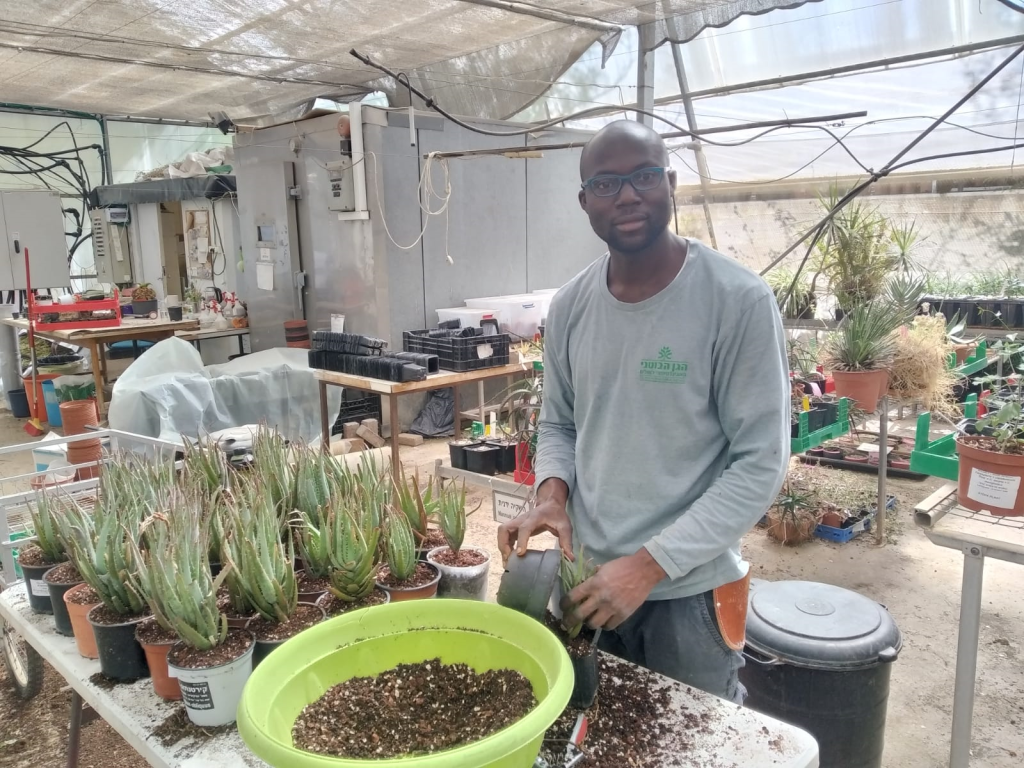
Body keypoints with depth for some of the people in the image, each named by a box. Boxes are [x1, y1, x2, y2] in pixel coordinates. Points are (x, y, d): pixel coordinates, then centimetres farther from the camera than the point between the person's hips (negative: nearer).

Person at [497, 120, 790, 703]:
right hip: (588, 580, 5)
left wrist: (650, 564, -21)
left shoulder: (738, 301, -16)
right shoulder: (570, 306, 0)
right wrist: (553, 494, -9)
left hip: (691, 589, -4)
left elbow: (761, 463, -16)